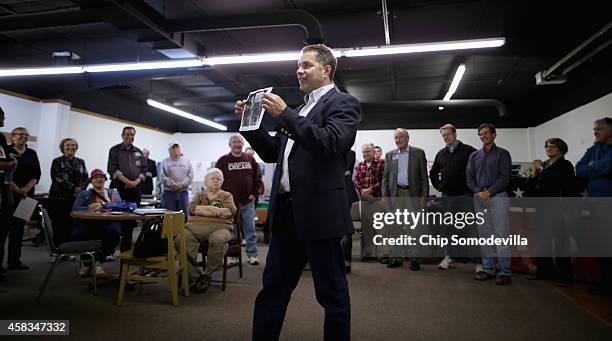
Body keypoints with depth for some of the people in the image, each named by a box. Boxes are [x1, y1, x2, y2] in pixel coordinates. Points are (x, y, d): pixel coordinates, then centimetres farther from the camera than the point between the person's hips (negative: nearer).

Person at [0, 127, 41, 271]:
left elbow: (36, 174, 5)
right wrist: (16, 189, -15)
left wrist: (26, 189, -10)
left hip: (26, 196, 4)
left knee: (18, 227, 8)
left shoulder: (32, 153, 12)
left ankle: (14, 261, 13)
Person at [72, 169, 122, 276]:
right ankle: (85, 261, 0)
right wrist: (90, 208, -8)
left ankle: (99, 260, -11)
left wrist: (102, 205, -8)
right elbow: (75, 209, 10)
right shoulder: (84, 193, 28)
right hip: (87, 222, 1)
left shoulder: (113, 192, 26)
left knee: (114, 232, -36)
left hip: (107, 222, -1)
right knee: (77, 234, -33)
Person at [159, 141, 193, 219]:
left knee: (184, 215, 5)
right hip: (169, 192, -2)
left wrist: (182, 184, -13)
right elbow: (162, 176, -4)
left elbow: (190, 175, 2)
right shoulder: (165, 162, 6)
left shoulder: (187, 161, 11)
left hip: (183, 192, 2)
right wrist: (173, 184, -16)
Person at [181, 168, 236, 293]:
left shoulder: (227, 195, 24)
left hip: (219, 226, -1)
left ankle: (207, 275, -17)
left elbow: (231, 210, 3)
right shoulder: (199, 195, 28)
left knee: (218, 240, -37)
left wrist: (205, 209, 0)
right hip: (195, 226, 2)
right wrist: (217, 210, -2)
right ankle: (193, 275, -19)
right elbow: (191, 208, 7)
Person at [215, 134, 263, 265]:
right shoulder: (223, 161, 1)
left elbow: (258, 178, 11)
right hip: (229, 203, -2)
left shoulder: (250, 160, 8)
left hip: (248, 202, 2)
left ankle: (252, 255, 11)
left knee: (250, 230, 4)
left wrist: (255, 193, 0)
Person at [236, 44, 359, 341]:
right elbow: (272, 153, 20)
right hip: (286, 211, 7)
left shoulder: (343, 103, -2)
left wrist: (284, 115, -20)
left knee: (332, 292, 7)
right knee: (272, 288, 14)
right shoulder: (300, 110, 19)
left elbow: (330, 143, -20)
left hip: (318, 212, -7)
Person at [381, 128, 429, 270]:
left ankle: (414, 258, 7)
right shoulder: (389, 155, 10)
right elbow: (385, 177, 9)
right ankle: (397, 257, 16)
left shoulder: (418, 153, 3)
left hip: (413, 194, -3)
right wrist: (384, 195, 1)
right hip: (395, 194, 3)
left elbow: (423, 176, 0)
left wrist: (424, 195, -6)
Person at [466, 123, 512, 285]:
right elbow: (470, 177, 10)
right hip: (479, 198, 4)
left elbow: (505, 177, -4)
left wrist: (489, 192, -13)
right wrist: (478, 192, -7)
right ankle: (488, 269, 14)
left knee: (501, 234, -7)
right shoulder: (474, 156, 17)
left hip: (498, 197, -4)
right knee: (484, 235, 6)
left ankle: (504, 272, -3)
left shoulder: (502, 154, 6)